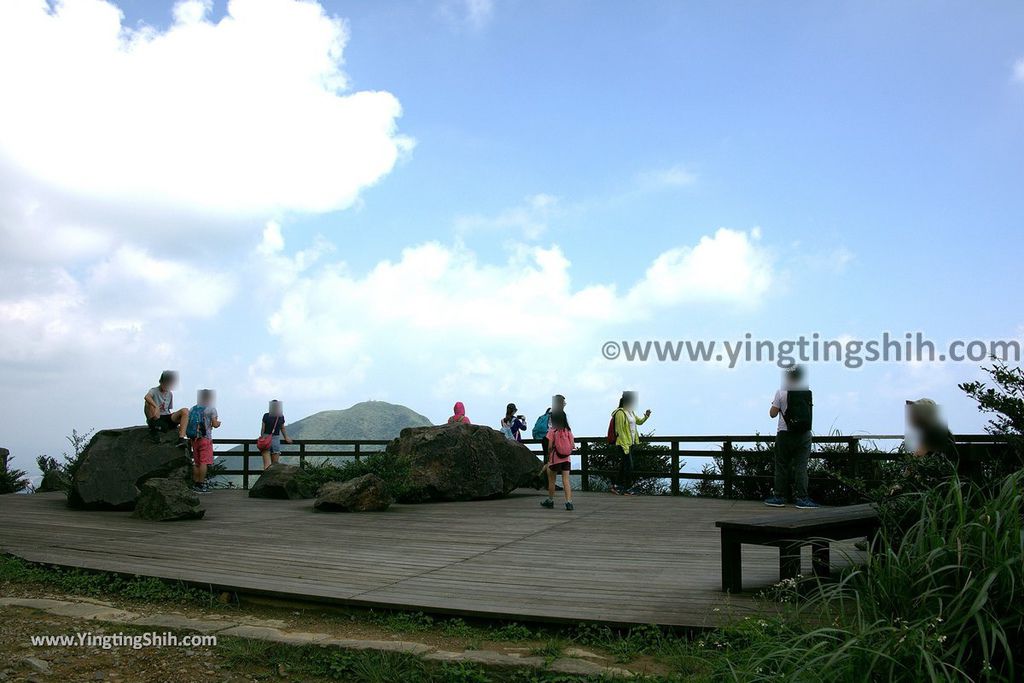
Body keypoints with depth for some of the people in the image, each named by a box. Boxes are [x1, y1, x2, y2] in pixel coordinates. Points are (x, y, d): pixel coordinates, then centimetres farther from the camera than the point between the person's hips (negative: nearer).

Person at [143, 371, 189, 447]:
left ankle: (181, 438, -31)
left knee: (185, 411, -20)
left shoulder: (170, 394, 16)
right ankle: (153, 429, -24)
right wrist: (156, 407, -42)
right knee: (148, 402, -29)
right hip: (155, 419, -5)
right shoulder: (154, 391, -2)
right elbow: (146, 397, -27)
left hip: (167, 418, 5)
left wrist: (176, 420, 5)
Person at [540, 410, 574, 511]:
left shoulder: (552, 431, -9)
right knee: (566, 480, 0)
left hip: (555, 459, -3)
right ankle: (569, 502, -11)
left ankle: (550, 501, 24)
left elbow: (550, 446, -13)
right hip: (567, 459, 3)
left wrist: (549, 456, 2)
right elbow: (573, 446, 0)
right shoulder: (568, 431, 2)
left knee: (551, 480, 13)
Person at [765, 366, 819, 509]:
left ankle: (779, 497, 12)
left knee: (782, 466, 7)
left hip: (785, 434, -2)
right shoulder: (808, 393, 1)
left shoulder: (781, 393, -9)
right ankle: (801, 497, 1)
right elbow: (809, 411, 13)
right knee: (801, 466, 5)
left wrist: (774, 405, 12)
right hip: (804, 435, 2)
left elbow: (773, 413, -6)